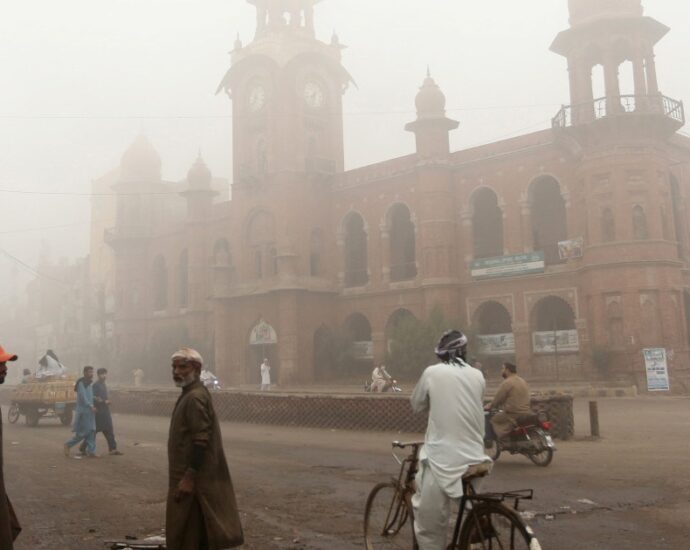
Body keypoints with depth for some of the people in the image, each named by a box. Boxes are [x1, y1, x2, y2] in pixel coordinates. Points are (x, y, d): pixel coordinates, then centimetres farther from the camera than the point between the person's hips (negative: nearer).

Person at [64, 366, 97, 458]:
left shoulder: (89, 384, 16)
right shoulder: (81, 383, -11)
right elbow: (83, 396, -21)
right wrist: (90, 406, -29)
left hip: (89, 411, 9)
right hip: (83, 411, -9)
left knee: (91, 431, 3)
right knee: (83, 432, -5)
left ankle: (91, 451, 3)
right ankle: (68, 444, 13)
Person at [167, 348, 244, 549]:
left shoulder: (195, 398, -18)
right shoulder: (190, 395, 14)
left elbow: (201, 442, -24)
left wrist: (189, 478, -25)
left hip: (191, 477, -10)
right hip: (187, 474, 10)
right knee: (193, 532, 17)